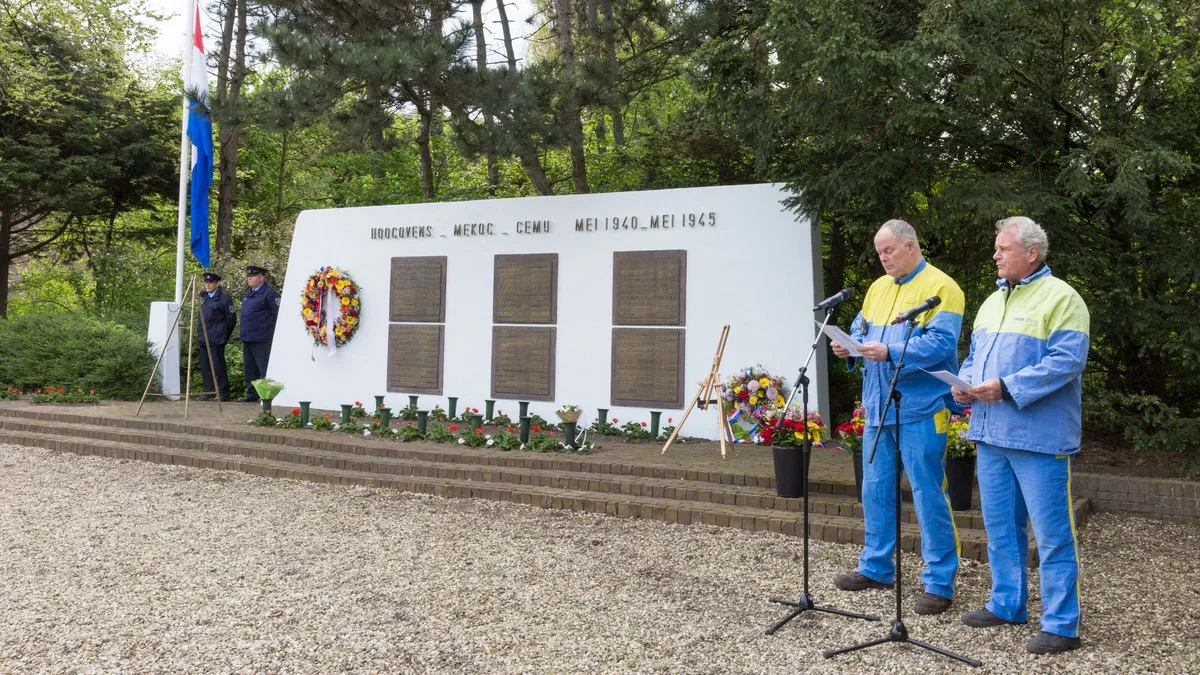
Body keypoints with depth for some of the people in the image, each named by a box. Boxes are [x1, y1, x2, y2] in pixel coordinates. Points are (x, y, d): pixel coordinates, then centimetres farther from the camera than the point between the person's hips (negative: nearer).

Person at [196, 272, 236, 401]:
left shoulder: (224, 298, -8)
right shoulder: (203, 296, 13)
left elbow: (231, 319, -5)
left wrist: (225, 336, 0)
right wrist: (200, 334, 17)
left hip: (216, 339, -7)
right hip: (203, 337, 7)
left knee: (218, 366, -5)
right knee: (205, 367, 9)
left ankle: (223, 393, 2)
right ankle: (209, 392, 17)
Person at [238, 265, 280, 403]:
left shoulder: (269, 293, -10)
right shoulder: (248, 294, 18)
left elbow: (278, 314, -14)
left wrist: (273, 333, -13)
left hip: (261, 339, -9)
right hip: (247, 339, 9)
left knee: (265, 370, -7)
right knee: (250, 369, 14)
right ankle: (252, 395, 22)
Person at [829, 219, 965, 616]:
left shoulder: (940, 287, -8)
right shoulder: (879, 287, 16)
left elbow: (941, 342, -19)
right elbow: (861, 329, 19)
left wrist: (890, 352, -27)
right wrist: (850, 347, -3)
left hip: (920, 409, -7)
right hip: (878, 406, 8)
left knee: (928, 493, -2)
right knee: (876, 489, 14)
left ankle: (940, 583, 9)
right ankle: (876, 568, 28)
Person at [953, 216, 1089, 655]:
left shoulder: (1060, 298, -8)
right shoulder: (993, 301, 18)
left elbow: (1067, 361, -18)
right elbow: (975, 354, 23)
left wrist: (1007, 387, -22)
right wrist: (963, 382, 2)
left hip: (1039, 436, -8)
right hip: (991, 433, 8)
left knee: (1052, 533, -1)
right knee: (1001, 525, 15)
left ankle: (1061, 625, 8)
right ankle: (1006, 605, 28)